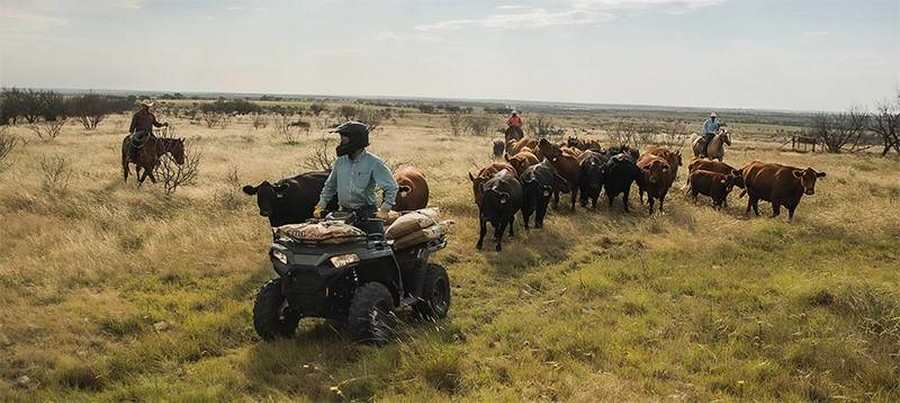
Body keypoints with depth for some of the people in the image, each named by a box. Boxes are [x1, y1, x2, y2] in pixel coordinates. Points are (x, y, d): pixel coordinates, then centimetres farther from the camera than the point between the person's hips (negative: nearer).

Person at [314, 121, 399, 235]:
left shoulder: (373, 163, -8)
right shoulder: (340, 162, 7)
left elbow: (391, 187, -8)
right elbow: (330, 186, 21)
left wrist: (384, 210, -17)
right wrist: (321, 205, 13)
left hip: (367, 215, -4)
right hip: (344, 213, 4)